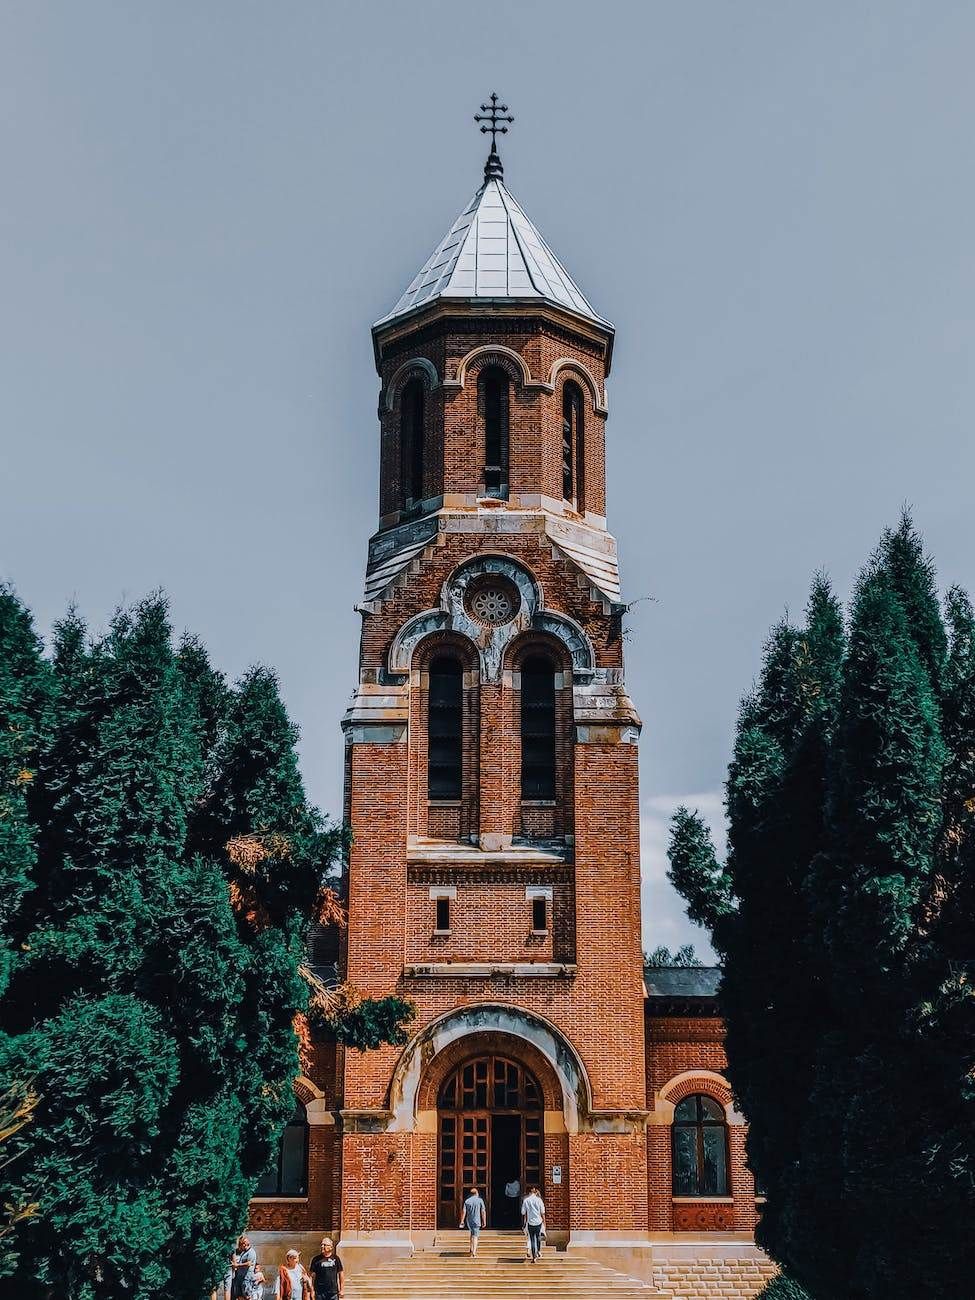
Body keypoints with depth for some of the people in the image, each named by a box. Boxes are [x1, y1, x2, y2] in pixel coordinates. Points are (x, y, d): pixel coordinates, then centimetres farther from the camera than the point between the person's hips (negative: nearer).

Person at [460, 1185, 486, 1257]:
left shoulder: (467, 1201, 2)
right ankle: (474, 1254, -13)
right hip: (476, 1221, -3)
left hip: (469, 1221, 3)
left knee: (472, 1235, 24)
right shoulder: (480, 1200, -4)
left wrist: (462, 1221, 0)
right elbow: (483, 1212, -6)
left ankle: (472, 1250, 33)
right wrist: (484, 1221, 1)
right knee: (475, 1236, -4)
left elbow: (463, 1212, -3)